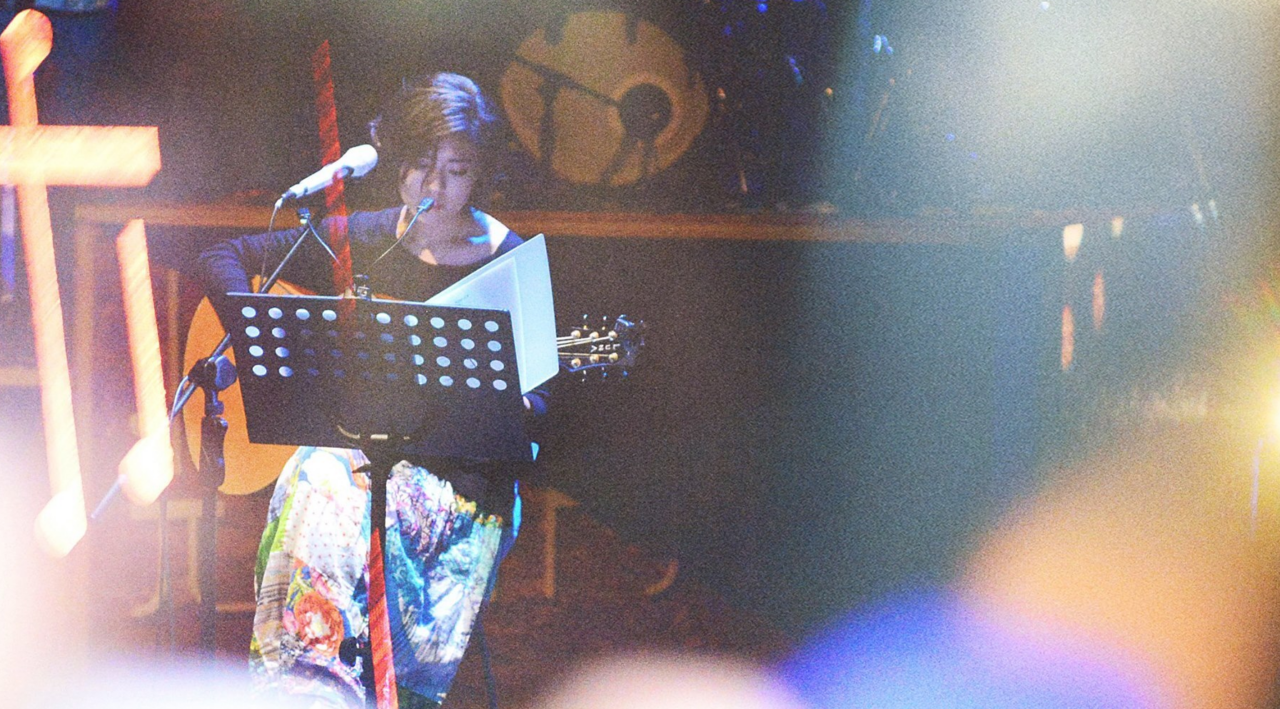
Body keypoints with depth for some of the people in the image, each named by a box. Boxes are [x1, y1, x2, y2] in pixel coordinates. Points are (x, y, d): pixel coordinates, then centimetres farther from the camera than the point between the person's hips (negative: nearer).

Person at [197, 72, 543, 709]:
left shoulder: (508, 262, 3)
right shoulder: (359, 240, 9)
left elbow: (534, 407, 4)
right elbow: (222, 258, 14)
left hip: (458, 467, -1)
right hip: (349, 441, 1)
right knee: (320, 489, -30)